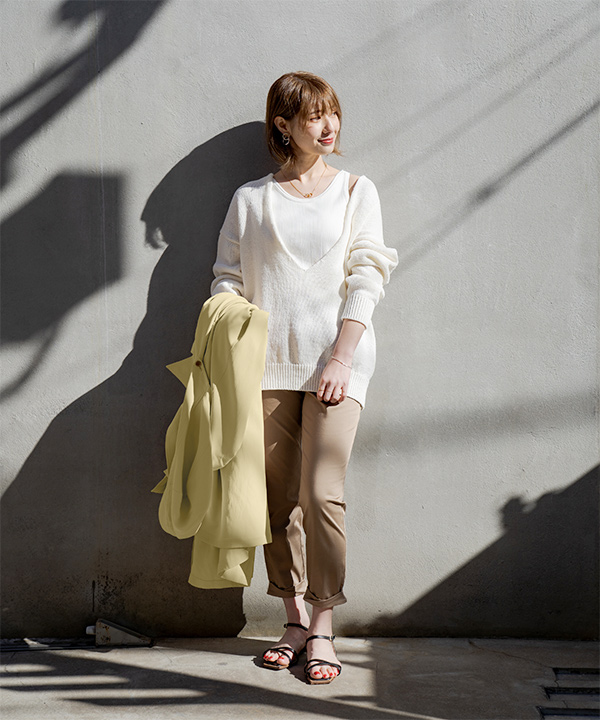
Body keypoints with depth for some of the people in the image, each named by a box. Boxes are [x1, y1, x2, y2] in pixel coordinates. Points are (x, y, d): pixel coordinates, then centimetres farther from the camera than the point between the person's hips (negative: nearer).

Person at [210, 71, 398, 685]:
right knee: (279, 496, 4)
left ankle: (323, 628, 3)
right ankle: (295, 618, 18)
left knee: (321, 493, -11)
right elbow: (228, 278, 11)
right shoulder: (250, 198, 13)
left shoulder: (356, 191, 10)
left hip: (334, 356, -2)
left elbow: (365, 280, 2)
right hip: (268, 359, 2)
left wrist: (341, 358, -8)